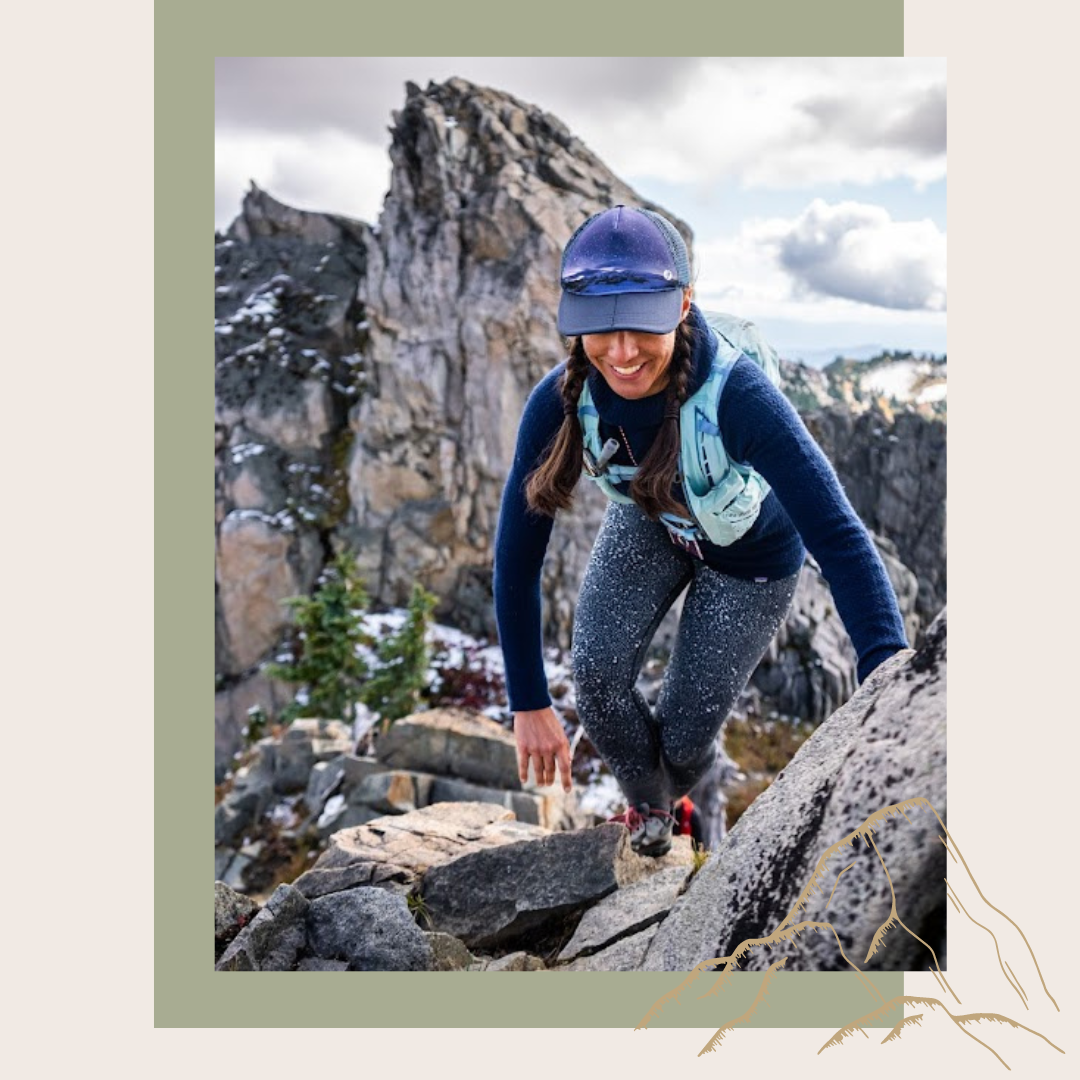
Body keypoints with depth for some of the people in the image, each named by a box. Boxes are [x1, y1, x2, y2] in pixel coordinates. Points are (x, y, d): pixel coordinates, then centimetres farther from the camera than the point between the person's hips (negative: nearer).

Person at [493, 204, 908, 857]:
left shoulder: (737, 396, -41)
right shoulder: (561, 401, -30)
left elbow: (839, 538, -45)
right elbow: (518, 551, -23)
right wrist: (530, 703, -21)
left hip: (750, 553, -2)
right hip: (647, 522, 3)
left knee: (686, 733, 2)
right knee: (596, 670, -16)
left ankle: (673, 796, 44)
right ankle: (646, 803, 19)